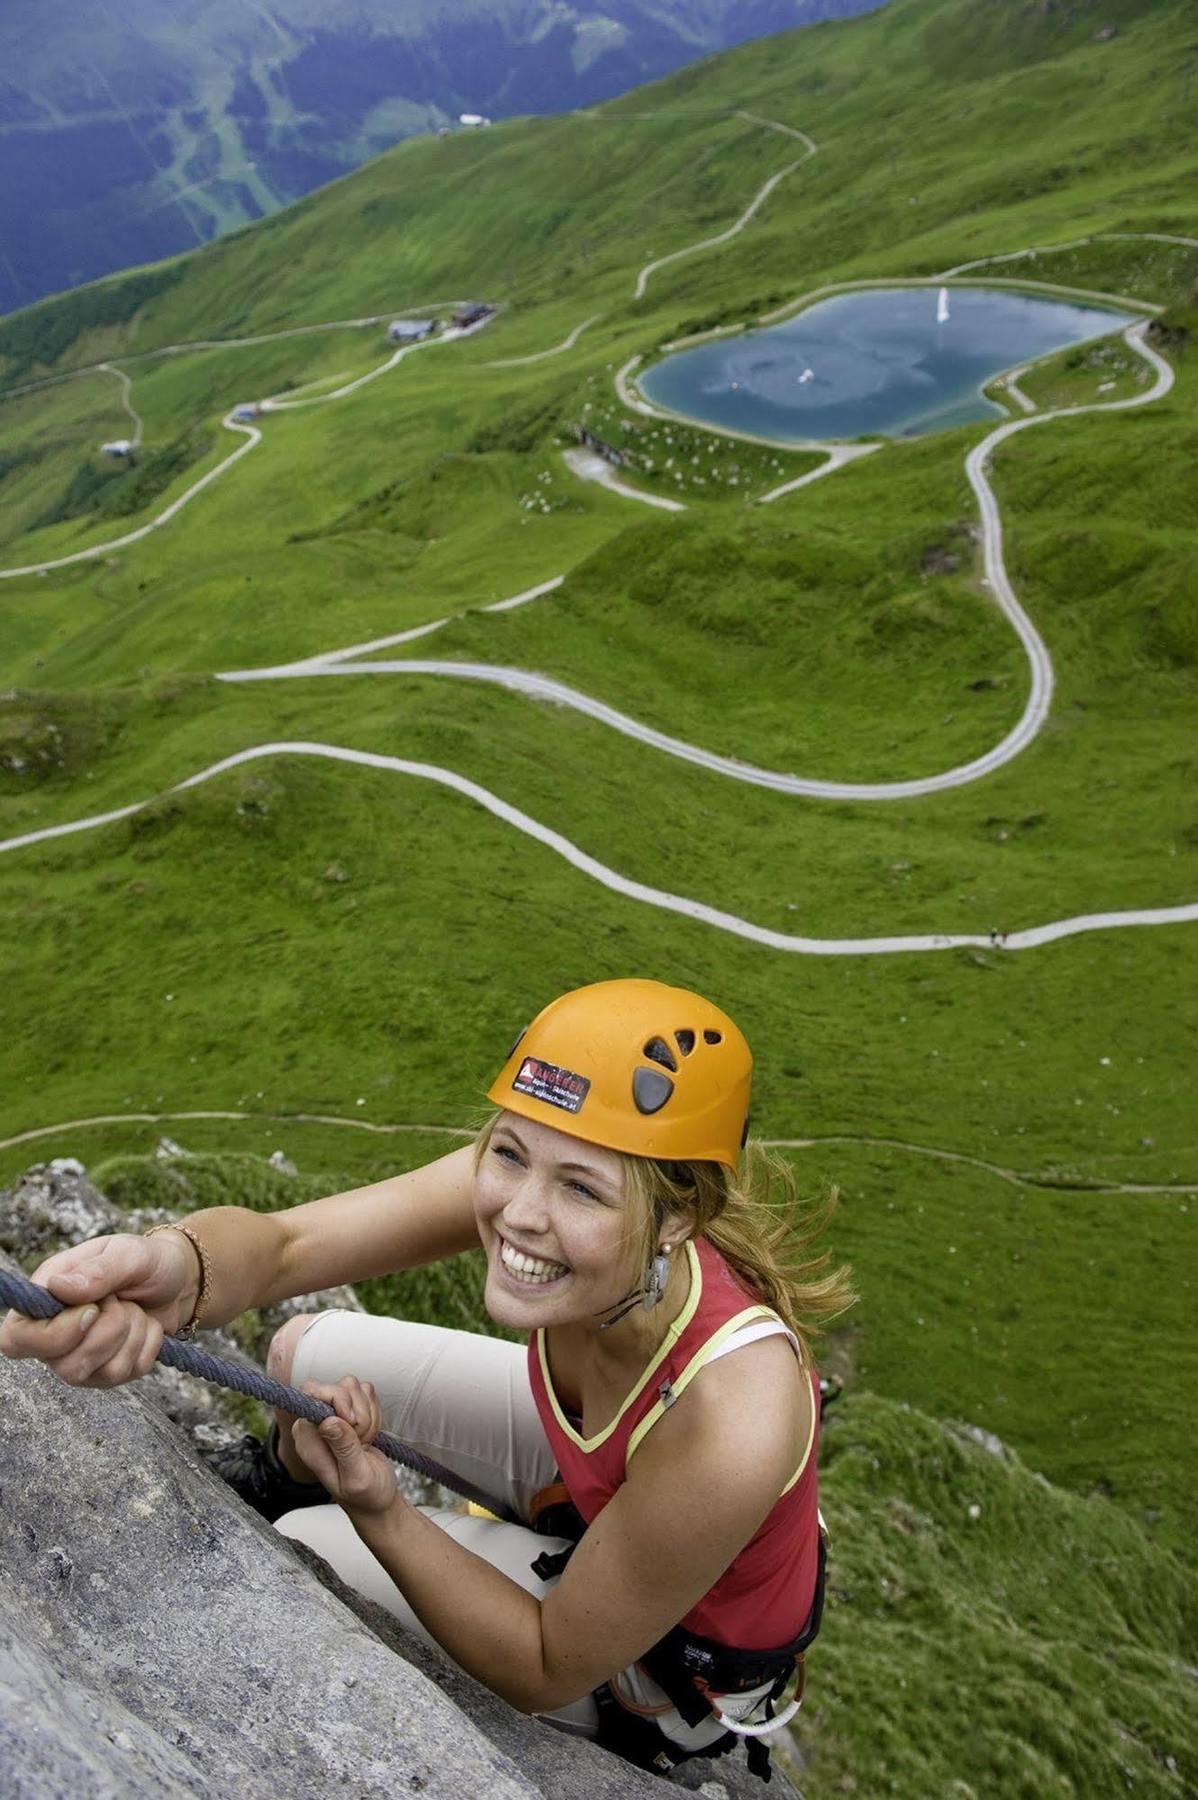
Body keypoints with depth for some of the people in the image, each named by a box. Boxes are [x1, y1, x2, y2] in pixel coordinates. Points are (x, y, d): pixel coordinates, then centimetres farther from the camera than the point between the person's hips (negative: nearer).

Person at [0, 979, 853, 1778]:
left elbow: (549, 1673, -27)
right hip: (594, 1471, 4)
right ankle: (260, 1495, 40)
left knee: (304, 1550, -2)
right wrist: (174, 1268, -60)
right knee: (309, 1351, 4)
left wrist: (378, 1508, -37)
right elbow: (285, 1241, -38)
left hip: (676, 1657, -4)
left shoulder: (726, 1431, -43)